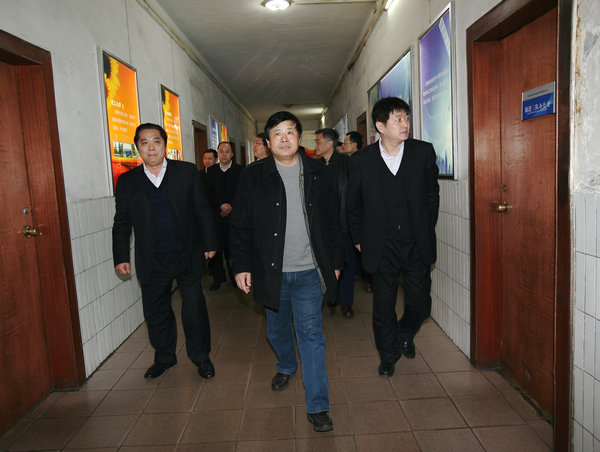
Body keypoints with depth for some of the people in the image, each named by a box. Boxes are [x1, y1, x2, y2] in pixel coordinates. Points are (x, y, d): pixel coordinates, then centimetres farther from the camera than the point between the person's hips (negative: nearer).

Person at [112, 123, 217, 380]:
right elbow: (121, 224, 8)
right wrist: (121, 257, 4)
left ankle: (201, 357, 26)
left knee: (194, 310, 5)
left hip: (188, 257, -1)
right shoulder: (127, 181, 4)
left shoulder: (187, 172, 0)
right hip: (152, 262, 2)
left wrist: (209, 244, 0)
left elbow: (203, 211, 2)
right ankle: (164, 358, 35)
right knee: (155, 313, 13)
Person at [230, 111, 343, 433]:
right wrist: (241, 266, -4)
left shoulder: (319, 174, 3)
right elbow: (240, 225, 0)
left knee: (311, 334, 0)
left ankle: (317, 406, 10)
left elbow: (331, 222, 7)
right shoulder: (253, 176, -1)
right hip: (270, 271, 1)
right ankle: (286, 367, 49)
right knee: (277, 330, 19)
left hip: (309, 272, -1)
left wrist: (335, 262, 7)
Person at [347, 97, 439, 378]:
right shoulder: (361, 160, -5)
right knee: (383, 307, 10)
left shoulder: (424, 152, -1)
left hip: (417, 244, 1)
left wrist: (426, 231, 10)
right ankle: (389, 355, 34)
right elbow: (353, 205, 5)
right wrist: (359, 239, 7)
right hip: (381, 247, -1)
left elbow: (432, 194, 10)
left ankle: (405, 334, 41)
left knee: (420, 303, 7)